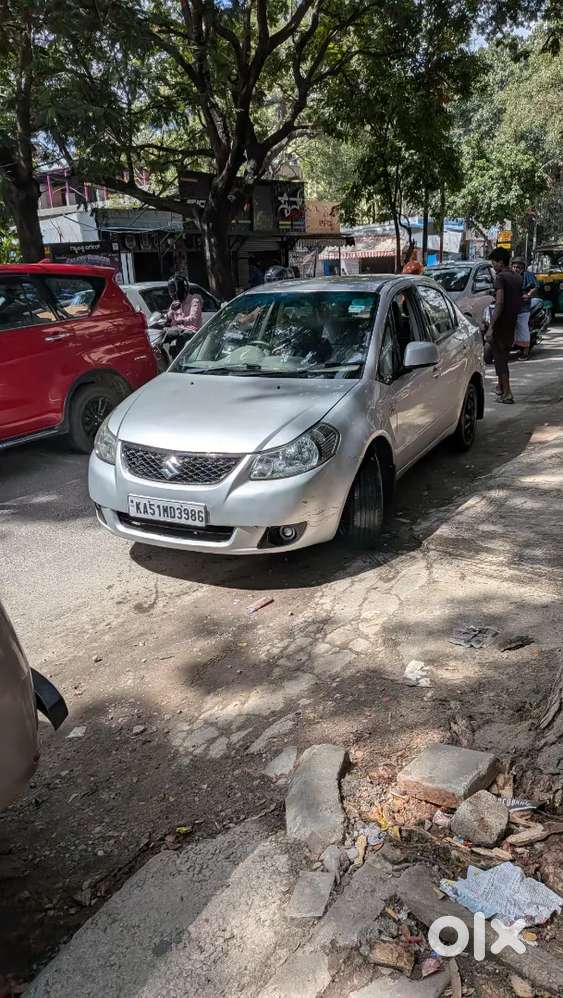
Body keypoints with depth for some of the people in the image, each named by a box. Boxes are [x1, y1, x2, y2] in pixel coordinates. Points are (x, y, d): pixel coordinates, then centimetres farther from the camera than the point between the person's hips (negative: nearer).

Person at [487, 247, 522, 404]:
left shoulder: (501, 277, -14)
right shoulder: (518, 277, 12)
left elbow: (499, 303, -22)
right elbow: (519, 300, 17)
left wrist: (491, 327, -24)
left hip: (501, 323, -8)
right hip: (512, 323, 8)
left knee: (499, 358, -3)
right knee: (504, 356, 21)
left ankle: (507, 393, -7)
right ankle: (501, 387, 32)